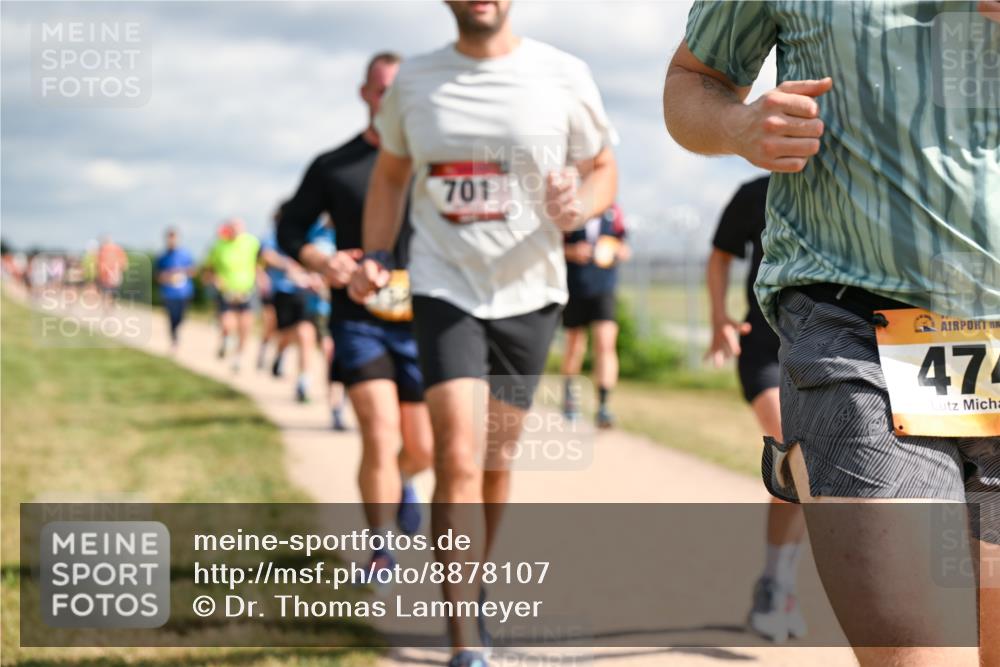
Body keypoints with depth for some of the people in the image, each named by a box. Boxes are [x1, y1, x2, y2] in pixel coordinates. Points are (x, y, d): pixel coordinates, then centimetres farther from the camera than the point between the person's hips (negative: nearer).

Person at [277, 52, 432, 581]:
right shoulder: (333, 167, 3)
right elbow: (290, 226, 10)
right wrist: (318, 260, -11)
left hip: (419, 322, 2)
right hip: (358, 320, -2)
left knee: (422, 448, 9)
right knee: (379, 434, -16)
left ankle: (401, 480, 45)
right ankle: (381, 546, -1)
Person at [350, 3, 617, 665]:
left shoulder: (563, 76, -4)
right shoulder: (415, 81, 2)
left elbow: (604, 171, 6)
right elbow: (391, 174, 16)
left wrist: (577, 207, -17)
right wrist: (376, 256, 3)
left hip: (529, 294, 1)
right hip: (445, 292, -1)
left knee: (495, 461, 12)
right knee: (458, 458, -15)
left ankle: (475, 582, 39)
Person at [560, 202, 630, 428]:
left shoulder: (613, 213, 0)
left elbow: (623, 248, 13)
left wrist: (620, 251, -9)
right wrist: (571, 251, -20)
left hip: (603, 290, 1)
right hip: (574, 289, -1)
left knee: (606, 342, -15)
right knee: (575, 345, 12)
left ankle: (603, 405, -14)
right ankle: (569, 390, 41)